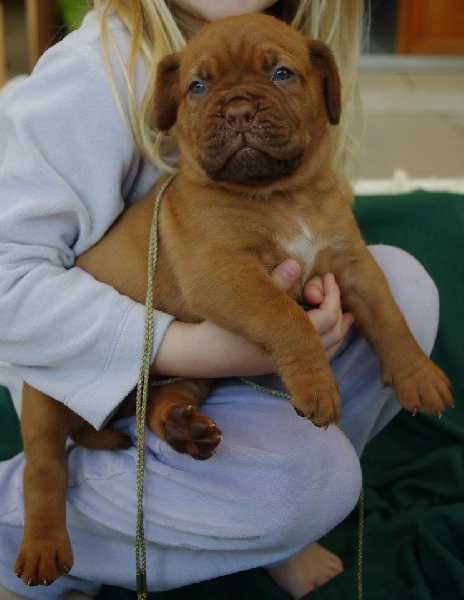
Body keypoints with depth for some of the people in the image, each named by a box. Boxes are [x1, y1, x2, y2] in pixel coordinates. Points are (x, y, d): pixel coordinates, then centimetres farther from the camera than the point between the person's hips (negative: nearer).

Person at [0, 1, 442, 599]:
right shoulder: (104, 67, -26)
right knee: (313, 475, -29)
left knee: (400, 282, -12)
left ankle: (270, 521, 2)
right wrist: (195, 350, -38)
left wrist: (315, 289, -18)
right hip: (111, 383, -7)